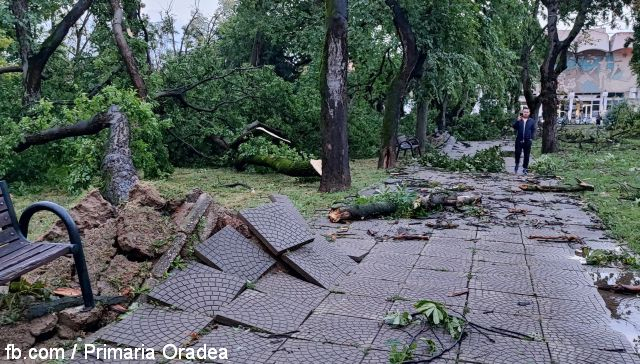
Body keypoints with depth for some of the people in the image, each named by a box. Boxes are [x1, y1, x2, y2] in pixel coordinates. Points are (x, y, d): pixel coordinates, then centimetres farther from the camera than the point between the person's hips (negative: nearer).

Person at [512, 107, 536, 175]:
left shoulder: (532, 121, 7)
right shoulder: (518, 120, 6)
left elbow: (533, 130, 8)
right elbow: (514, 126, -8)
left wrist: (531, 138, -2)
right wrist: (517, 121, -22)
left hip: (527, 141, 1)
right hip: (519, 140, 0)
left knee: (526, 155, 4)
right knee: (517, 153, -3)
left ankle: (525, 168, 13)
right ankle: (517, 164, 21)